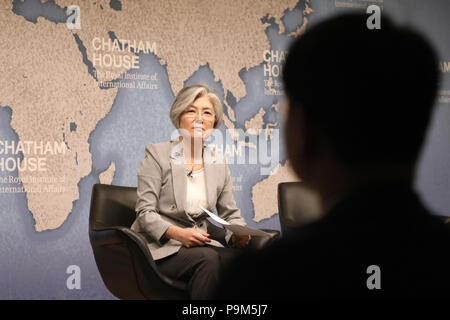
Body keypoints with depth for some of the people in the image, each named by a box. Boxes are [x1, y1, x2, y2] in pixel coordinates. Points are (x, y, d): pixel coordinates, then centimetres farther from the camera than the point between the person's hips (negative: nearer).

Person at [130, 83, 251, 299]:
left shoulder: (219, 164, 12)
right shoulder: (157, 154, -2)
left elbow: (230, 214, 15)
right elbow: (145, 213, -8)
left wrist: (238, 233, -10)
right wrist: (177, 233, -25)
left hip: (201, 244, 4)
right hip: (161, 249, -4)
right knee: (207, 258, -35)